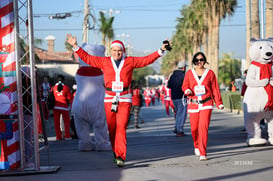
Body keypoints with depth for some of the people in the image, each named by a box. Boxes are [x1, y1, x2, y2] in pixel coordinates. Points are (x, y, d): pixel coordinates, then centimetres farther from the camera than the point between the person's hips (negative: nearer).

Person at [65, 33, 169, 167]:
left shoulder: (130, 61, 8)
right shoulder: (104, 62, 9)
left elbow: (147, 59, 11)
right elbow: (87, 58, 12)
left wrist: (160, 51, 4)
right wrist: (75, 46, 8)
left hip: (124, 99, -2)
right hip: (109, 99, 2)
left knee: (121, 127, -12)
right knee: (112, 129, 5)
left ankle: (121, 157, -15)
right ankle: (116, 152, 22)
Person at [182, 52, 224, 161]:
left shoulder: (210, 73, 5)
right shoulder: (189, 73, 7)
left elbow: (215, 89, 6)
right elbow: (185, 86, 13)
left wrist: (219, 103, 3)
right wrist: (187, 90, -11)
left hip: (206, 104, -2)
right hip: (193, 104, 2)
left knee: (203, 127, -15)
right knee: (194, 128, 5)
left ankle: (203, 153, -13)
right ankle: (196, 146, 37)